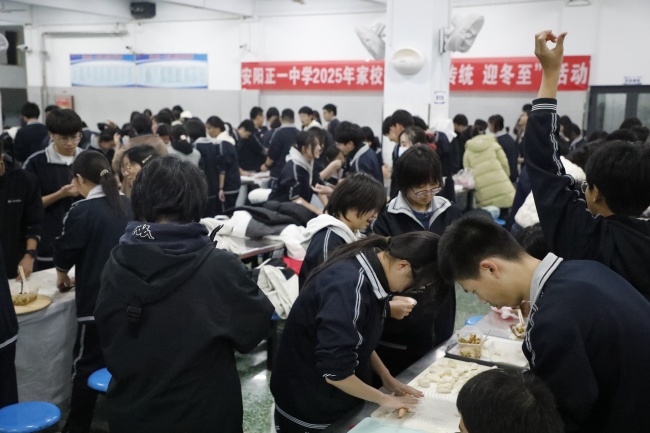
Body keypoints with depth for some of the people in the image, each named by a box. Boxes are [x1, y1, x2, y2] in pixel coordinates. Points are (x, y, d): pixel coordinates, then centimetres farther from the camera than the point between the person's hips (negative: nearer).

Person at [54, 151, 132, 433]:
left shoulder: (82, 211, -13)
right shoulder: (129, 206, 5)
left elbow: (65, 251, -5)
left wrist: (62, 277, 17)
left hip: (97, 301, -6)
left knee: (86, 367, 4)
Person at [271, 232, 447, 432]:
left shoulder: (367, 271, -3)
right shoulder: (348, 287, -31)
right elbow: (334, 371, -30)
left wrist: (386, 377, 4)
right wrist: (383, 399, -16)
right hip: (310, 410, -8)